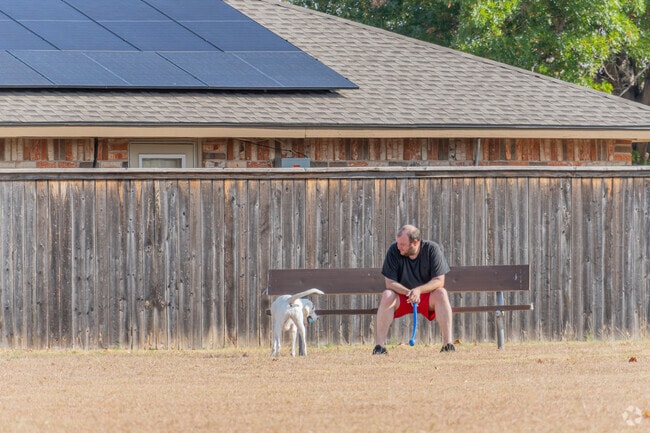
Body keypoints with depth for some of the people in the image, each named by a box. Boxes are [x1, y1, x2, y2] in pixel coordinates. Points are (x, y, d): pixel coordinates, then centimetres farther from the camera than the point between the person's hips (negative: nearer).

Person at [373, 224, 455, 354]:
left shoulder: (432, 249, -15)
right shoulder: (394, 250, -14)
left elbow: (439, 281, -18)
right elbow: (390, 283, -15)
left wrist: (418, 290, -34)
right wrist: (408, 292, -33)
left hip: (427, 296, 0)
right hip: (401, 297, 0)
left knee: (441, 294, -31)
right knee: (387, 295, -30)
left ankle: (448, 344, -34)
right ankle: (379, 345, -31)